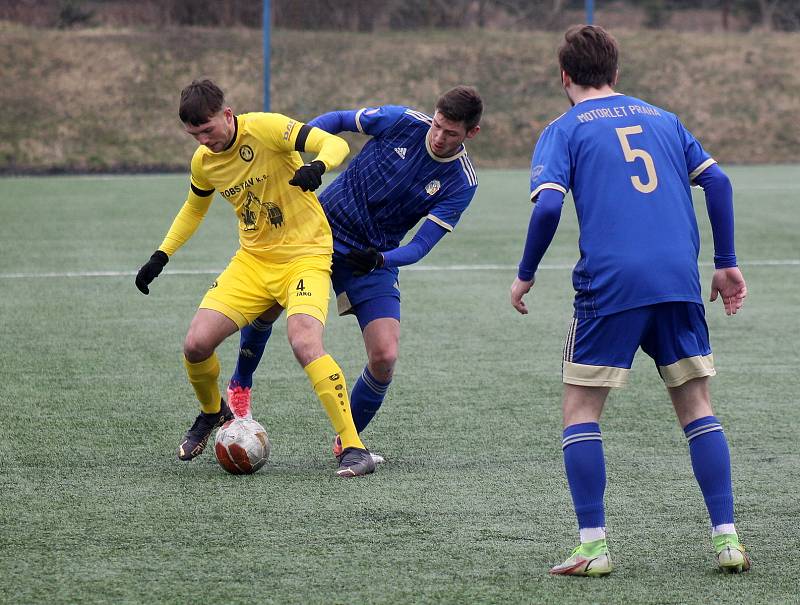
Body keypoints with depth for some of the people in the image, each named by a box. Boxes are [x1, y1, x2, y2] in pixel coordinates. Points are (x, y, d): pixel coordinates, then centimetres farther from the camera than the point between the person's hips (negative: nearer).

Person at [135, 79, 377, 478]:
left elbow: (335, 144, -25)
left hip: (305, 255, -6)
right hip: (253, 260, 6)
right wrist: (161, 256, 17)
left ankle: (353, 448, -21)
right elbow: (194, 208, 24)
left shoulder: (265, 129, -17)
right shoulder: (203, 161, 3)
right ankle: (213, 412, 26)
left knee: (305, 344, -29)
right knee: (196, 344, -8)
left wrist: (317, 166, -46)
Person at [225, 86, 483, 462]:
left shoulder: (461, 184, -13)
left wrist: (381, 259, -33)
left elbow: (422, 244, -15)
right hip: (321, 229, 0)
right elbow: (337, 121, 2)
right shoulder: (402, 121, -14)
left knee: (384, 357, -14)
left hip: (376, 260, 0)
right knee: (266, 309, -5)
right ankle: (240, 386, 27)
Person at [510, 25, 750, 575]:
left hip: (610, 283, -4)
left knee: (581, 410, 7)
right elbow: (717, 181, 11)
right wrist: (726, 262, 16)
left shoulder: (564, 131, 7)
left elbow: (548, 206, -8)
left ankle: (593, 546, -1)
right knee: (697, 407, 11)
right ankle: (727, 539, 4)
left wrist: (526, 275, 4)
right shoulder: (661, 118, 19)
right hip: (679, 281, 4)